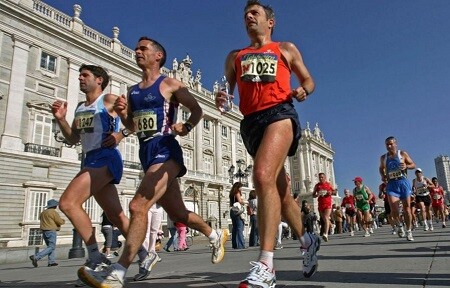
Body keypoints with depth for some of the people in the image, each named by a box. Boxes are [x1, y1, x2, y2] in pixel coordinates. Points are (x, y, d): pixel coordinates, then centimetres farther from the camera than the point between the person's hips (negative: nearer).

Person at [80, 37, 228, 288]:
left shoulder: (170, 84, 0)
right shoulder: (133, 91, 19)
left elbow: (197, 111, -2)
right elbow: (132, 126, 20)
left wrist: (185, 128, -19)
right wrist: (122, 112, 1)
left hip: (166, 151, -8)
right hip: (146, 153, 8)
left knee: (138, 206, -22)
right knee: (178, 213, 15)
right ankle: (216, 236, 37)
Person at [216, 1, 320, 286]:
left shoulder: (286, 49, 18)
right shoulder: (235, 57, 24)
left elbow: (308, 79, 20)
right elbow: (229, 90, 23)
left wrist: (303, 91, -4)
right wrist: (222, 99, -2)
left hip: (279, 113, -4)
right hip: (251, 122, 5)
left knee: (263, 177, -28)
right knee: (280, 191, 10)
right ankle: (308, 241, 33)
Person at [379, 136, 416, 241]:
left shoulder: (403, 153, 2)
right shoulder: (383, 158, 9)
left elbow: (413, 165, 5)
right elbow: (381, 168, 24)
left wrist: (406, 166, -16)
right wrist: (382, 175, 5)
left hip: (403, 182, -1)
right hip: (391, 184, 1)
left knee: (407, 208, 5)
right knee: (394, 209, -15)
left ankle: (408, 231, 20)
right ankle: (400, 226, 12)